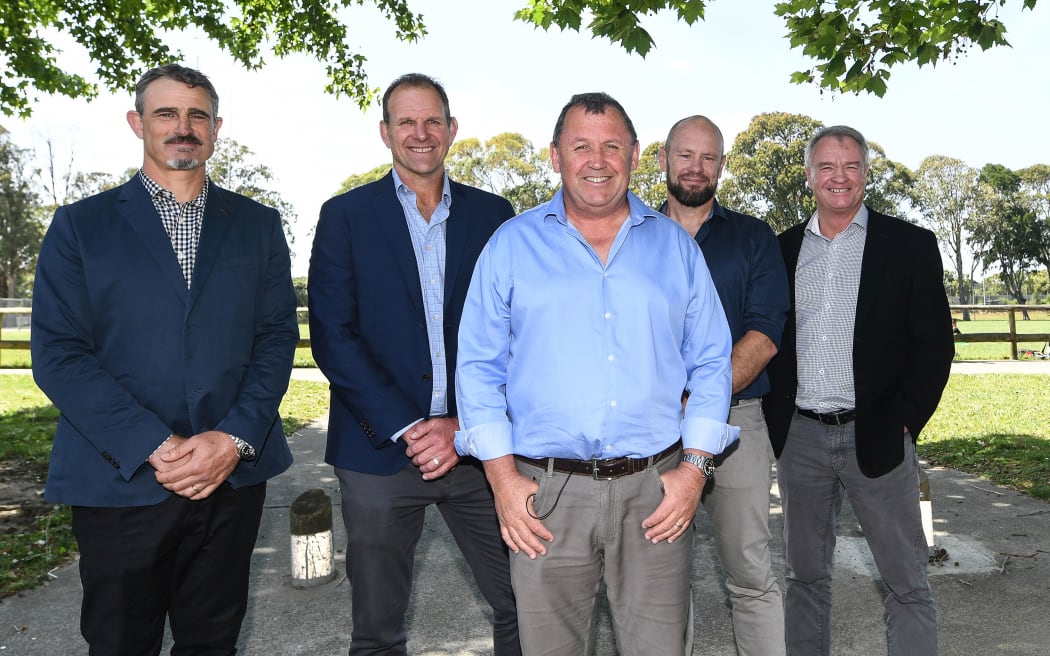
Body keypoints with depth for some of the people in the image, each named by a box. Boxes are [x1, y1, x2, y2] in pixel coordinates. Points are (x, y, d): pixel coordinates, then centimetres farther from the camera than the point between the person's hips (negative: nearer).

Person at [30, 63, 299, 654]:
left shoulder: (258, 226, 9)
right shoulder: (80, 225, 4)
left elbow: (278, 336, 3)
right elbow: (58, 355, -5)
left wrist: (235, 438, -12)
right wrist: (156, 447, -15)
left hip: (232, 474, 2)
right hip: (119, 479, -1)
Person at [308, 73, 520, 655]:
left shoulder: (492, 214, 7)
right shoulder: (346, 216, 2)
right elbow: (332, 337, -5)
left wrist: (465, 424, -8)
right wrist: (406, 428, -13)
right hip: (379, 449, -1)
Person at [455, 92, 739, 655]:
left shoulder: (676, 247, 9)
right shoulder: (511, 245, 4)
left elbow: (711, 364, 9)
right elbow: (479, 366, 2)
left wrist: (695, 466, -1)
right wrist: (502, 478, -5)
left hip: (656, 491, 1)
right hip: (545, 494, -1)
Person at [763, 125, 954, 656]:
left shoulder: (910, 244, 2)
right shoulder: (783, 249, 9)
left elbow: (934, 343, -2)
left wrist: (905, 422, -9)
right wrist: (775, 421, 1)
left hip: (876, 437, -2)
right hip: (799, 438, 2)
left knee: (907, 581, 6)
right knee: (805, 575, 14)